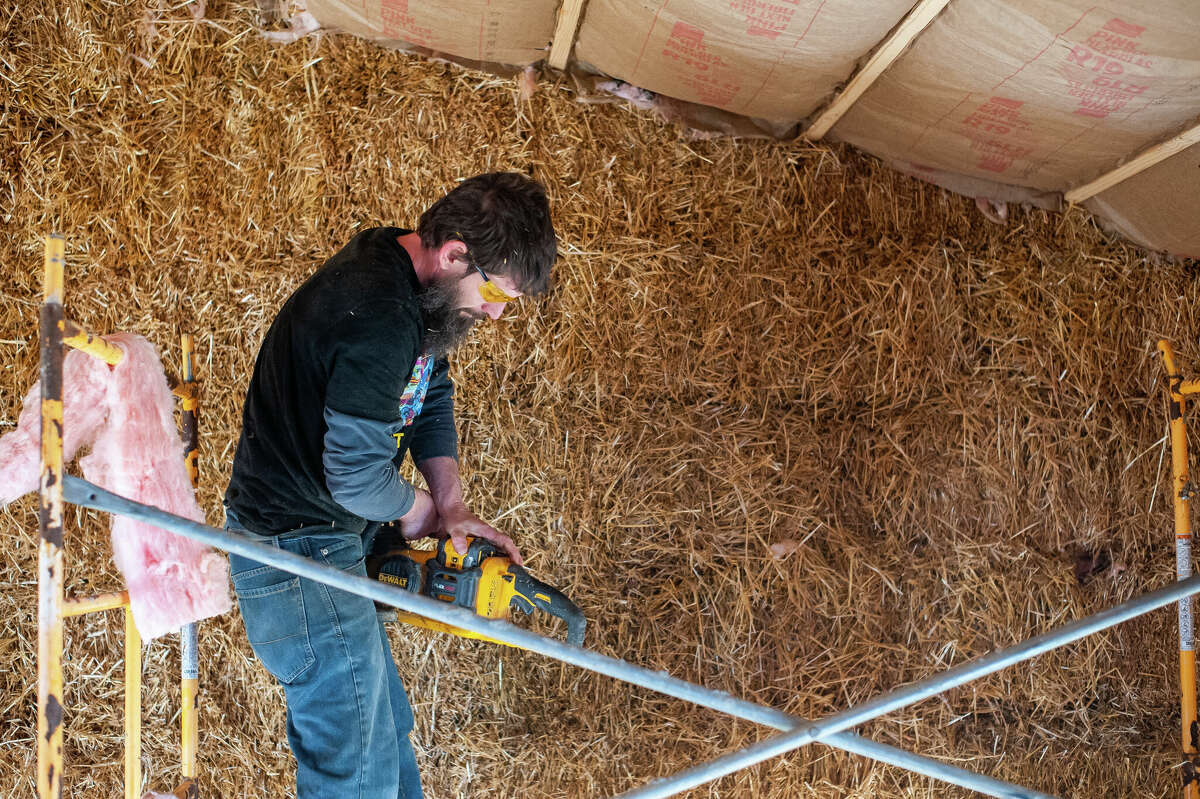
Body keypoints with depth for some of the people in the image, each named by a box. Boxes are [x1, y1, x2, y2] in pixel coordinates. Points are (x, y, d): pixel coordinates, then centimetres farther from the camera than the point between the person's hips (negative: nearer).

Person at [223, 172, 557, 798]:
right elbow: (356, 473, -27)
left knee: (385, 727, 22)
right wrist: (416, 508, -6)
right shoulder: (378, 317, -28)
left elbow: (432, 399, 15)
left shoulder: (413, 289, 4)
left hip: (328, 541, 10)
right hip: (297, 553, -10)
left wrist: (452, 505, 1)